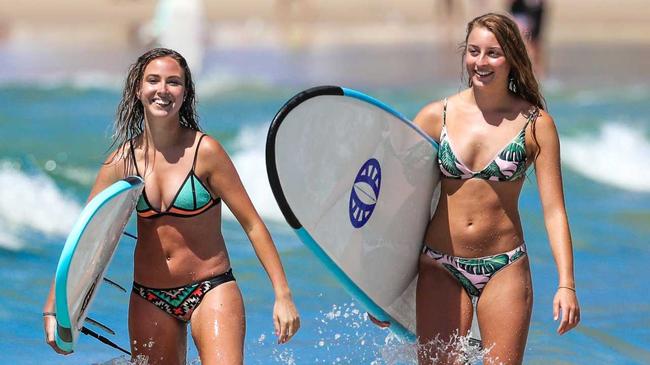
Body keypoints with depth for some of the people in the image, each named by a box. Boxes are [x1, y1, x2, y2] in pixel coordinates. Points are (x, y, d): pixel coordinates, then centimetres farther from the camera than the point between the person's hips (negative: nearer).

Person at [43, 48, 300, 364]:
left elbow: (252, 224, -8)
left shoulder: (204, 151, -12)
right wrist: (52, 309, -7)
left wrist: (283, 295, -13)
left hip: (211, 291, -4)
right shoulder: (123, 160, -3)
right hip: (148, 299, 4)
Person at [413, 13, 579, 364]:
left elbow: (553, 210, -4)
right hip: (441, 269, 1)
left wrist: (566, 285, -13)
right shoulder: (436, 117, 0)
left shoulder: (535, 124, -3)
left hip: (505, 269, -1)